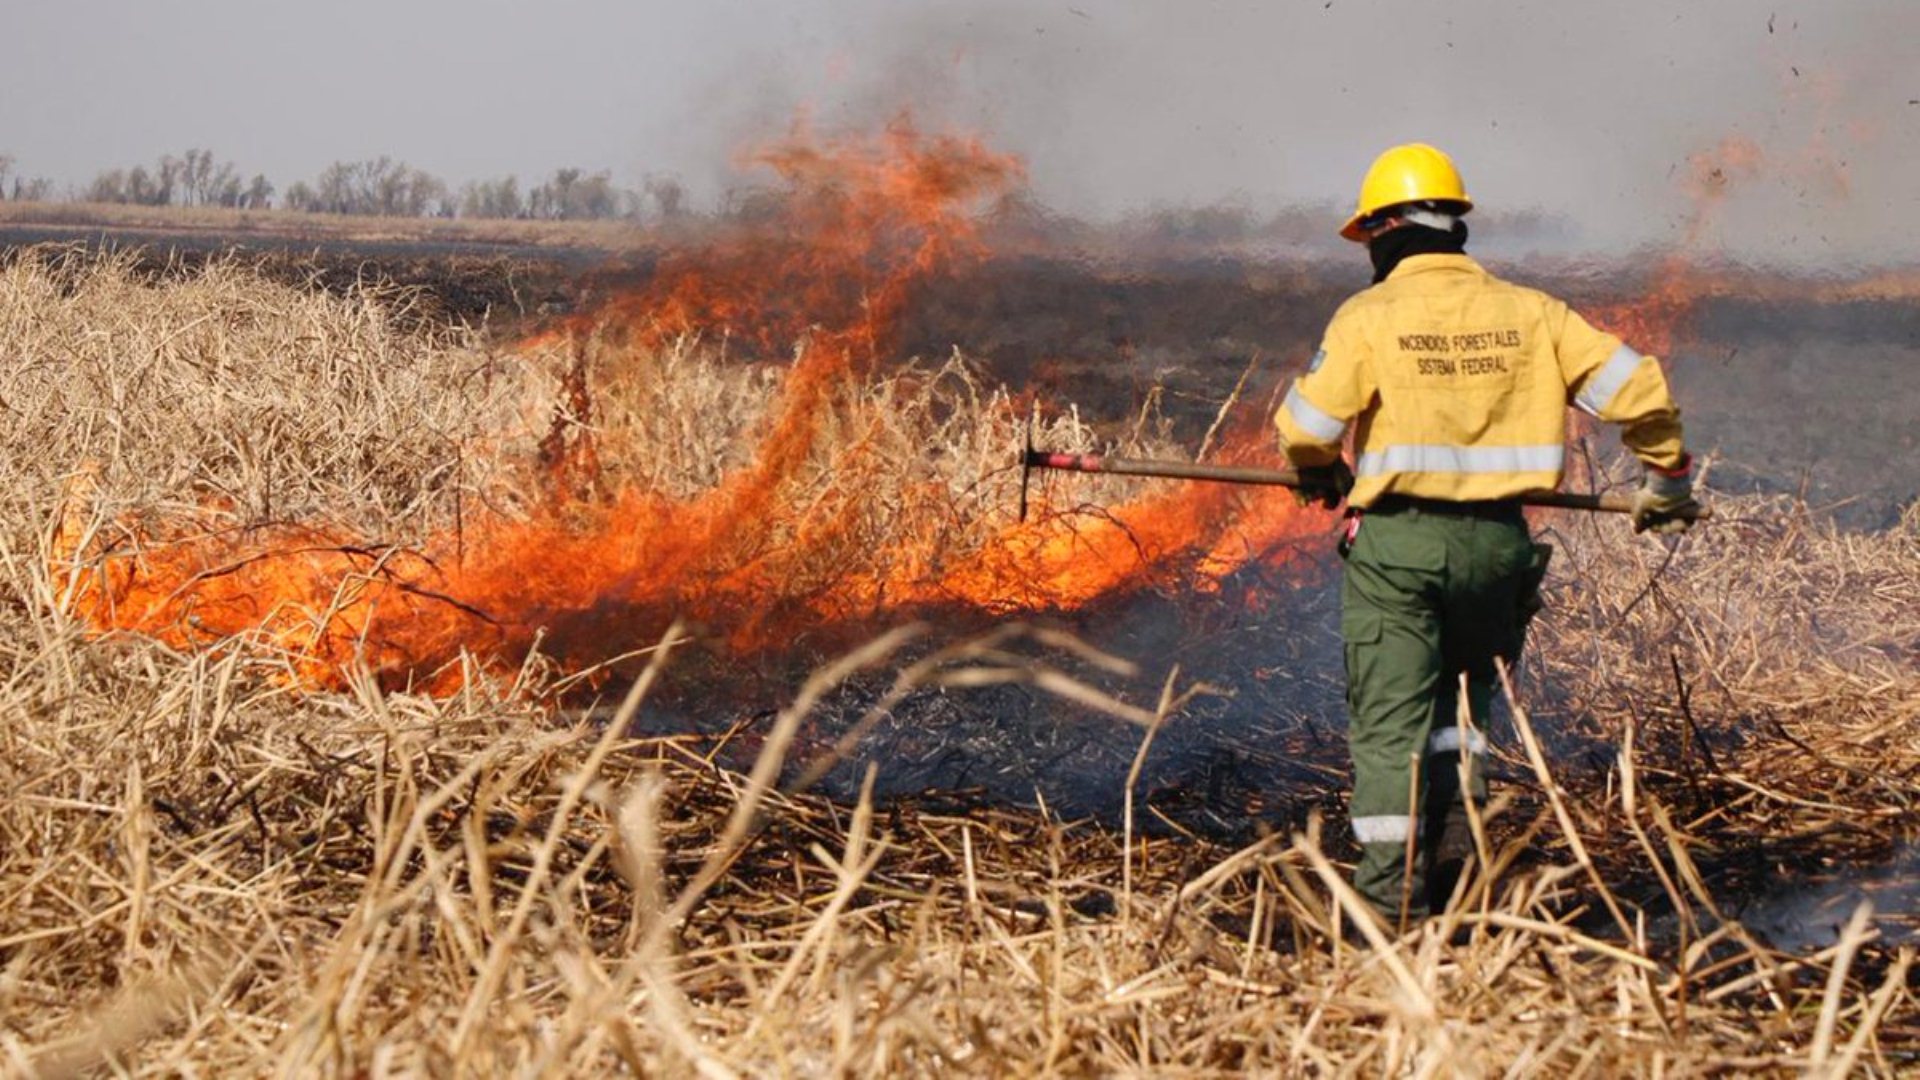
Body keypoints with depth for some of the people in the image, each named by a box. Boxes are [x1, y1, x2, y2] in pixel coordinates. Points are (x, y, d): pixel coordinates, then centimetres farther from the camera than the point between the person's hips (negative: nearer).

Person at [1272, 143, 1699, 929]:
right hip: (1496, 541, 3)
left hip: (1395, 541, -3)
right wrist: (1667, 479, 18)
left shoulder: (1369, 317, -6)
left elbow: (1305, 427, -9)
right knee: (1459, 694, 24)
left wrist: (1320, 474, 15)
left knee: (1390, 716, 3)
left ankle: (1393, 895, 1)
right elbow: (1636, 387, 3)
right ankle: (1454, 816, 9)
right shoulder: (1529, 314, 4)